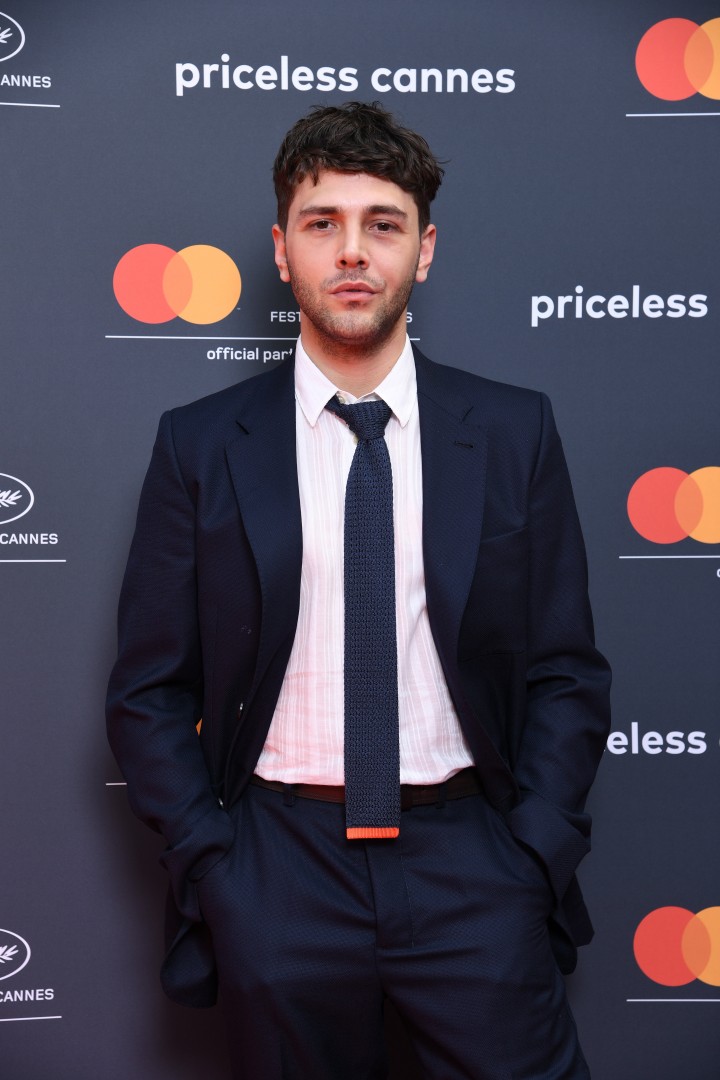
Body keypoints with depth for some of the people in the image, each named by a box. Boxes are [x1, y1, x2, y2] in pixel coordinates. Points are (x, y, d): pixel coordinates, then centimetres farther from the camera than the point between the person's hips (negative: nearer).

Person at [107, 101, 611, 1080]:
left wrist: (533, 859, -4)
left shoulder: (512, 431, 1)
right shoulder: (200, 446, -1)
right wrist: (210, 863, -5)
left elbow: (565, 672, 3)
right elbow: (149, 690, 2)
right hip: (276, 878, 0)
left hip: (470, 863, 1)